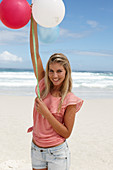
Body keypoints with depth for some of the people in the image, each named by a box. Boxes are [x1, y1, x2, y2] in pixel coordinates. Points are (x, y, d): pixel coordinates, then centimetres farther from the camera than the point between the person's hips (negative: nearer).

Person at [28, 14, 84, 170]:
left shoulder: (70, 100, -13)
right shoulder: (43, 87, -3)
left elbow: (66, 133, -13)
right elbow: (35, 54, -7)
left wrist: (45, 112, -23)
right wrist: (34, 21, -12)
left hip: (58, 153, -4)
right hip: (36, 150, 4)